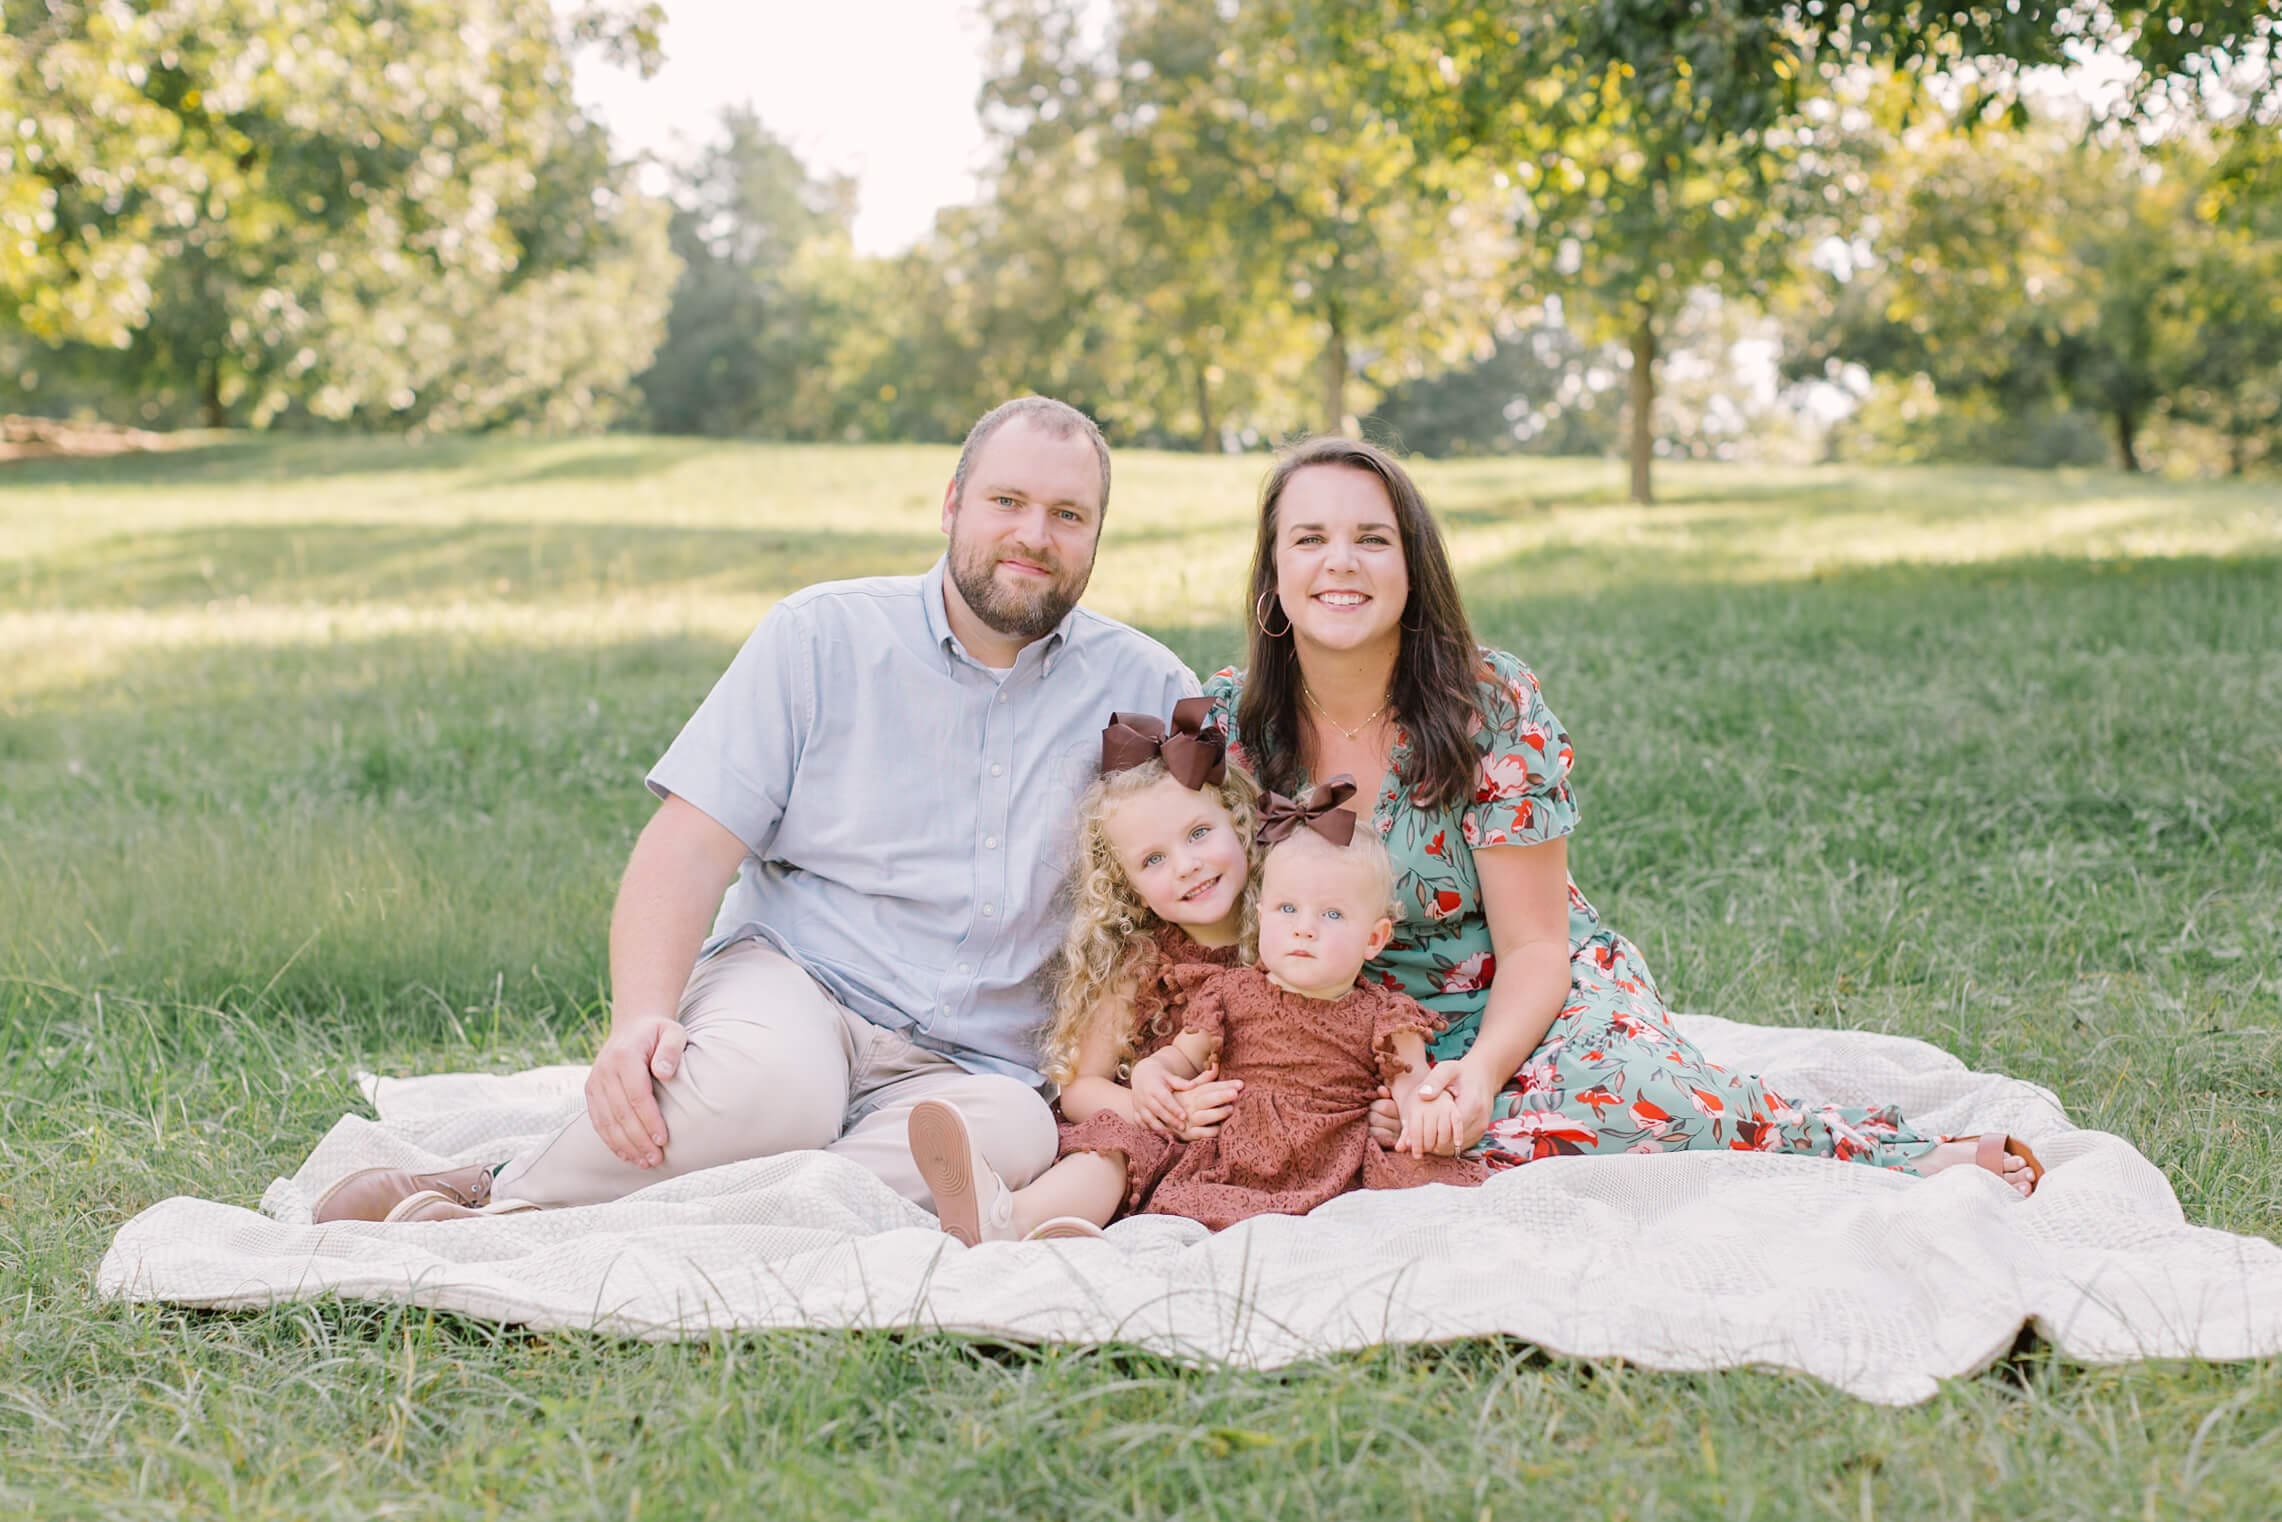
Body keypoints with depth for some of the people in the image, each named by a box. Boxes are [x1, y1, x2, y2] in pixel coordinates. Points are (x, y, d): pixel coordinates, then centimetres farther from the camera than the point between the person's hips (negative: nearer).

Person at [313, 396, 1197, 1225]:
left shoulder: (1142, 690, 10)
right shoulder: (824, 637, 4)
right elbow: (689, 849, -3)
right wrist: (642, 1016, -20)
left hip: (968, 1070, 2)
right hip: (792, 984, -2)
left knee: (1017, 1131, -36)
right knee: (772, 1082, -40)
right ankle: (502, 1196, -17)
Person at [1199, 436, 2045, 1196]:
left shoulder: (1493, 708, -11)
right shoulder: (1223, 723, -4)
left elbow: (1534, 947, -11)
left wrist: (1479, 1068, -31)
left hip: (1533, 1005, -2)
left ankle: (1903, 1159, -13)